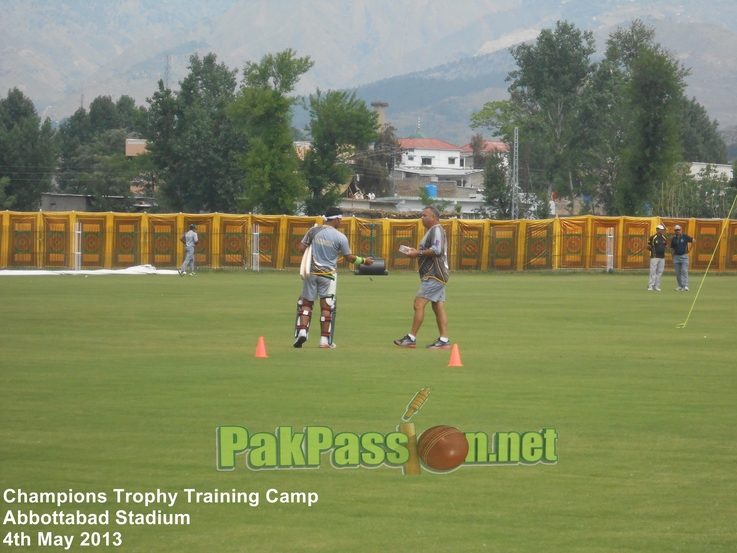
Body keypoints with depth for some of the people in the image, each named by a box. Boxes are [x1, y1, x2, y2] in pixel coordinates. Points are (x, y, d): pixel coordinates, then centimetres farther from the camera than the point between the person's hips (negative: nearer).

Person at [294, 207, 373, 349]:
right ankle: (324, 340, 7)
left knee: (306, 303, 11)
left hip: (312, 273, 2)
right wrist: (364, 260, 18)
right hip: (328, 275, -2)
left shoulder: (313, 231, -2)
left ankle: (302, 331, -7)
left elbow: (300, 249, 0)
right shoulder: (340, 237, -8)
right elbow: (349, 258, 1)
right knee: (326, 307, 5)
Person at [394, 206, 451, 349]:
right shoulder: (432, 231, 22)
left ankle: (411, 338, -12)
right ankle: (444, 341, 5)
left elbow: (436, 250, -23)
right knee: (438, 308, 7)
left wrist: (418, 253, -15)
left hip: (433, 276, -11)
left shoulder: (437, 230, -11)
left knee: (418, 304, -12)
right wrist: (416, 252, 12)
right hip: (434, 276, 11)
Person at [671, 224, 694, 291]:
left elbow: (693, 241, 8)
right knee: (677, 272, 5)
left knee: (684, 271, -13)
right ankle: (680, 286, 13)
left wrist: (689, 249, 3)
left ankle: (685, 286, -21)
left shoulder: (685, 237, 0)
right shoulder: (673, 239, 7)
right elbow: (672, 250, 10)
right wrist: (673, 259, 6)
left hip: (684, 256, -4)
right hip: (676, 257, 4)